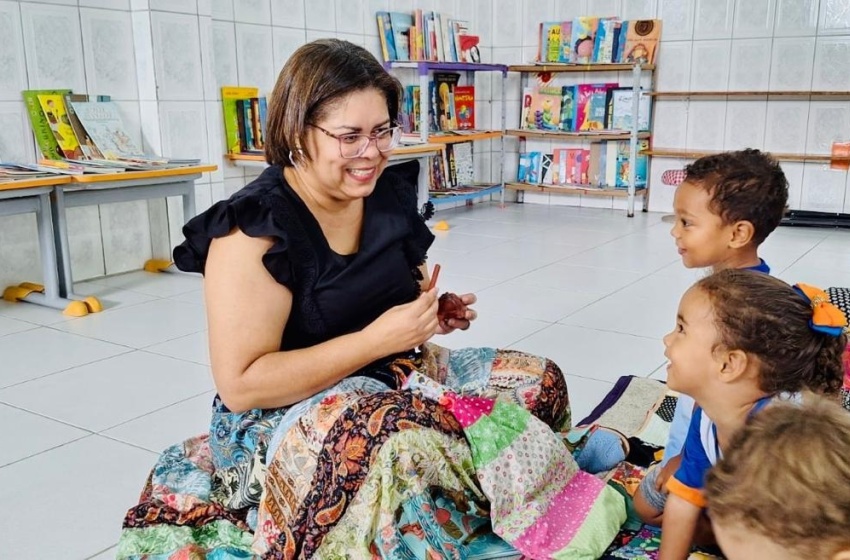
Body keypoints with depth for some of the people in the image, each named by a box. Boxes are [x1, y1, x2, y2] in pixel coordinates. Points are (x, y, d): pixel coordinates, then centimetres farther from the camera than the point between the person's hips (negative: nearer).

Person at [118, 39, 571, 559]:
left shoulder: (390, 194, 2)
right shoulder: (257, 228, -20)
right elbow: (240, 384, -22)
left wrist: (435, 312, -4)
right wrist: (377, 339, -25)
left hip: (397, 376, 8)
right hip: (282, 412, -7)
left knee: (541, 379, -3)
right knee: (405, 446, -39)